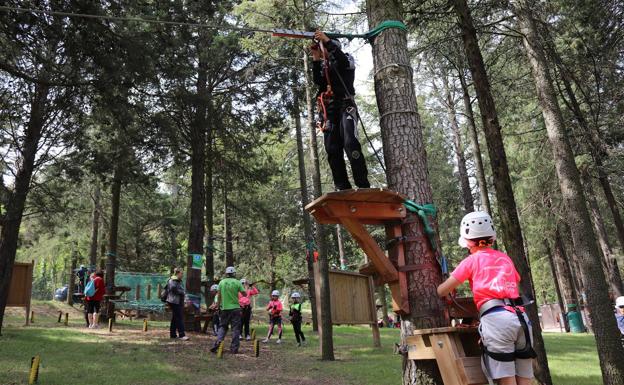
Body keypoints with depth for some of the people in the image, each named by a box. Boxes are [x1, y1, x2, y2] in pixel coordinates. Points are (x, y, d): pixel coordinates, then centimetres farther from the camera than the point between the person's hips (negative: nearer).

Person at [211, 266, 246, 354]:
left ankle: (218, 342, -3)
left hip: (224, 308, 2)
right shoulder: (237, 282, -5)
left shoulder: (221, 282, 1)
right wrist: (245, 287, 16)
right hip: (235, 308, -2)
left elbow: (219, 296, 5)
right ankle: (234, 348, 5)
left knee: (222, 327, 15)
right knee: (235, 329, 5)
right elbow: (245, 294, -1)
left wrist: (218, 306, 16)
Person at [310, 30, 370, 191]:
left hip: (345, 105, -4)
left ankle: (363, 186, -24)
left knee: (350, 144, -22)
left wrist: (327, 41, -16)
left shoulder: (347, 59, 16)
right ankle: (343, 188, -7)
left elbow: (343, 61, -10)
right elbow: (319, 82, 6)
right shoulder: (323, 65, 25)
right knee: (332, 150, -6)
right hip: (328, 109, 5)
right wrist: (316, 59, -1)